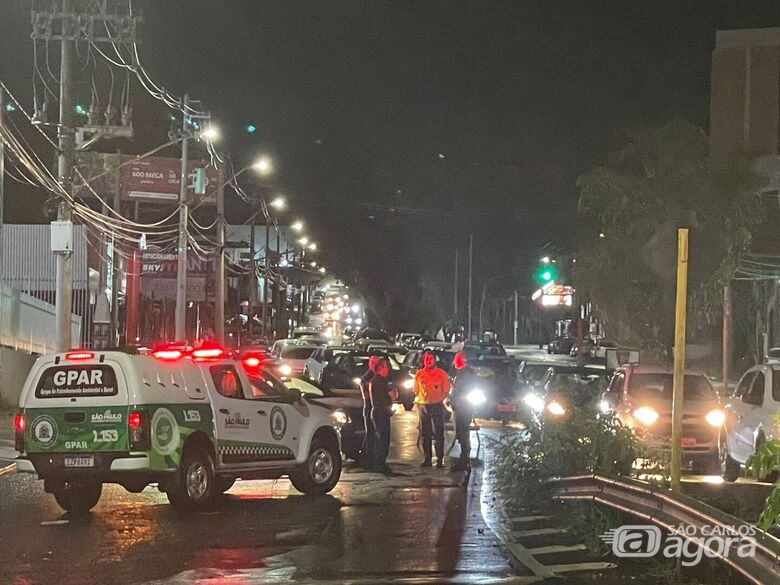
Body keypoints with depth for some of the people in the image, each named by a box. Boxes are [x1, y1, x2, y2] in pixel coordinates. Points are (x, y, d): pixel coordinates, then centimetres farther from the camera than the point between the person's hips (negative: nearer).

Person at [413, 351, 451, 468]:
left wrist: (440, 400, -5)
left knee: (438, 434, -7)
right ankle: (427, 459, 12)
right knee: (425, 434, 6)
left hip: (437, 406, -3)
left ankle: (440, 460, -6)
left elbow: (446, 390, 4)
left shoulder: (441, 373, 1)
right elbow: (416, 390, 17)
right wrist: (418, 401, 6)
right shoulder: (419, 374, 10)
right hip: (423, 406, 4)